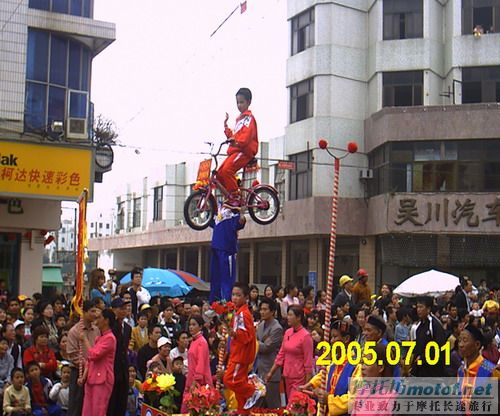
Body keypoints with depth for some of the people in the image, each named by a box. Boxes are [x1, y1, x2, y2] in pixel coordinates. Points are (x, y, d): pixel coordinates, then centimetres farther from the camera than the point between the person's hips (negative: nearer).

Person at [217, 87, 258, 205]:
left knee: (227, 170, -26)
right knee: (219, 173, -2)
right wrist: (226, 126, 17)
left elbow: (247, 134, -19)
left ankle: (235, 197, -21)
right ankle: (230, 196, 6)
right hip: (235, 151, 9)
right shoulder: (239, 118, 29)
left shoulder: (249, 117, 0)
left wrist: (237, 142, -35)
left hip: (244, 151, -9)